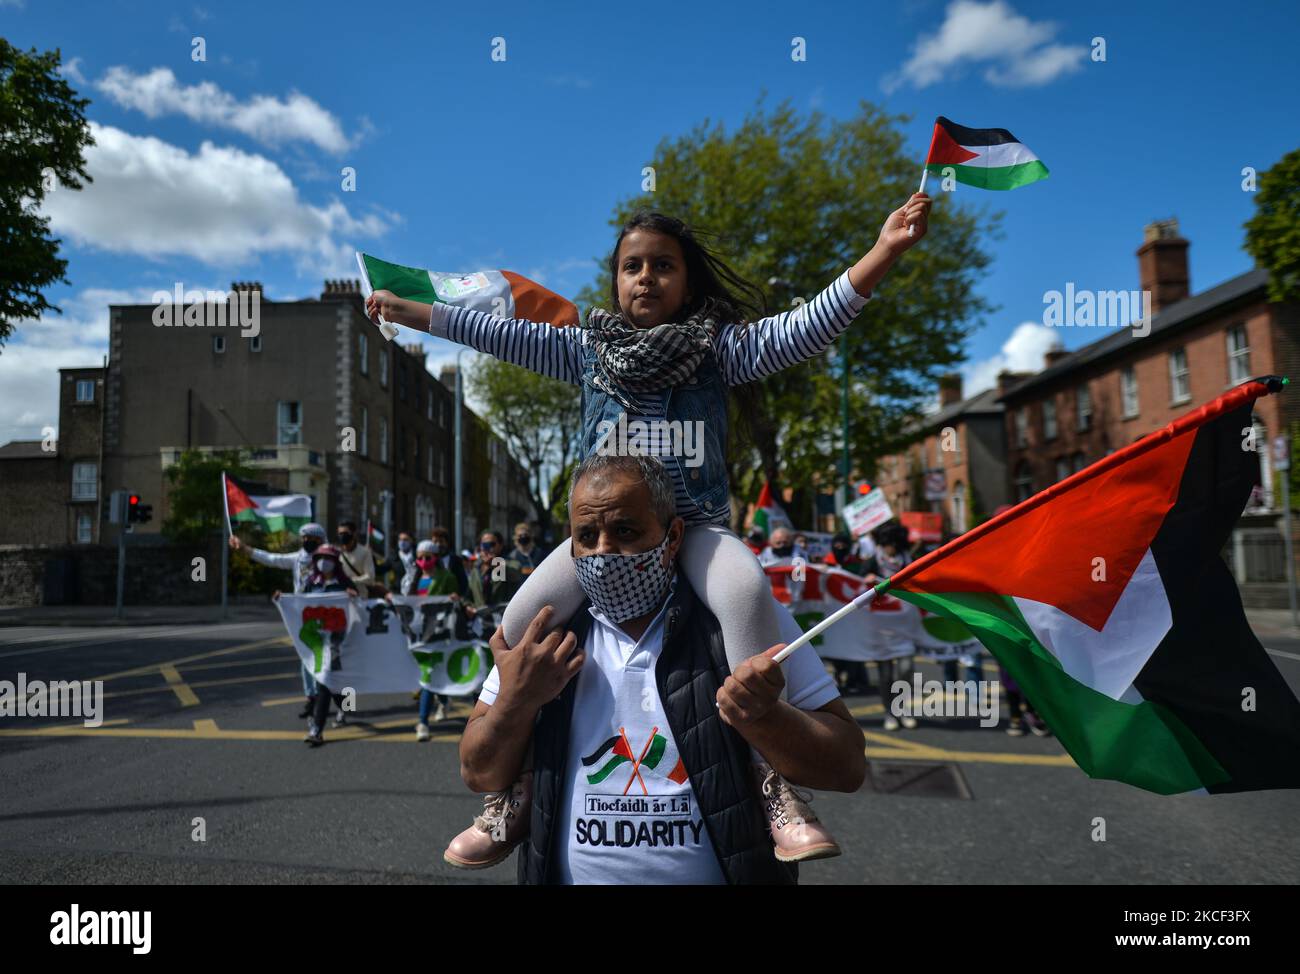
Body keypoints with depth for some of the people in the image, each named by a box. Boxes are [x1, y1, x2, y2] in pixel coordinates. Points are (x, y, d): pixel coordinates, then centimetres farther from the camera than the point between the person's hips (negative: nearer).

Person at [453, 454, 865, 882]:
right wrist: (515, 701, -19)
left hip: (728, 870, -2)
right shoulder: (538, 633, -4)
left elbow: (847, 766, -10)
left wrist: (762, 715, -29)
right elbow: (479, 776, 1)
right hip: (567, 873, 2)